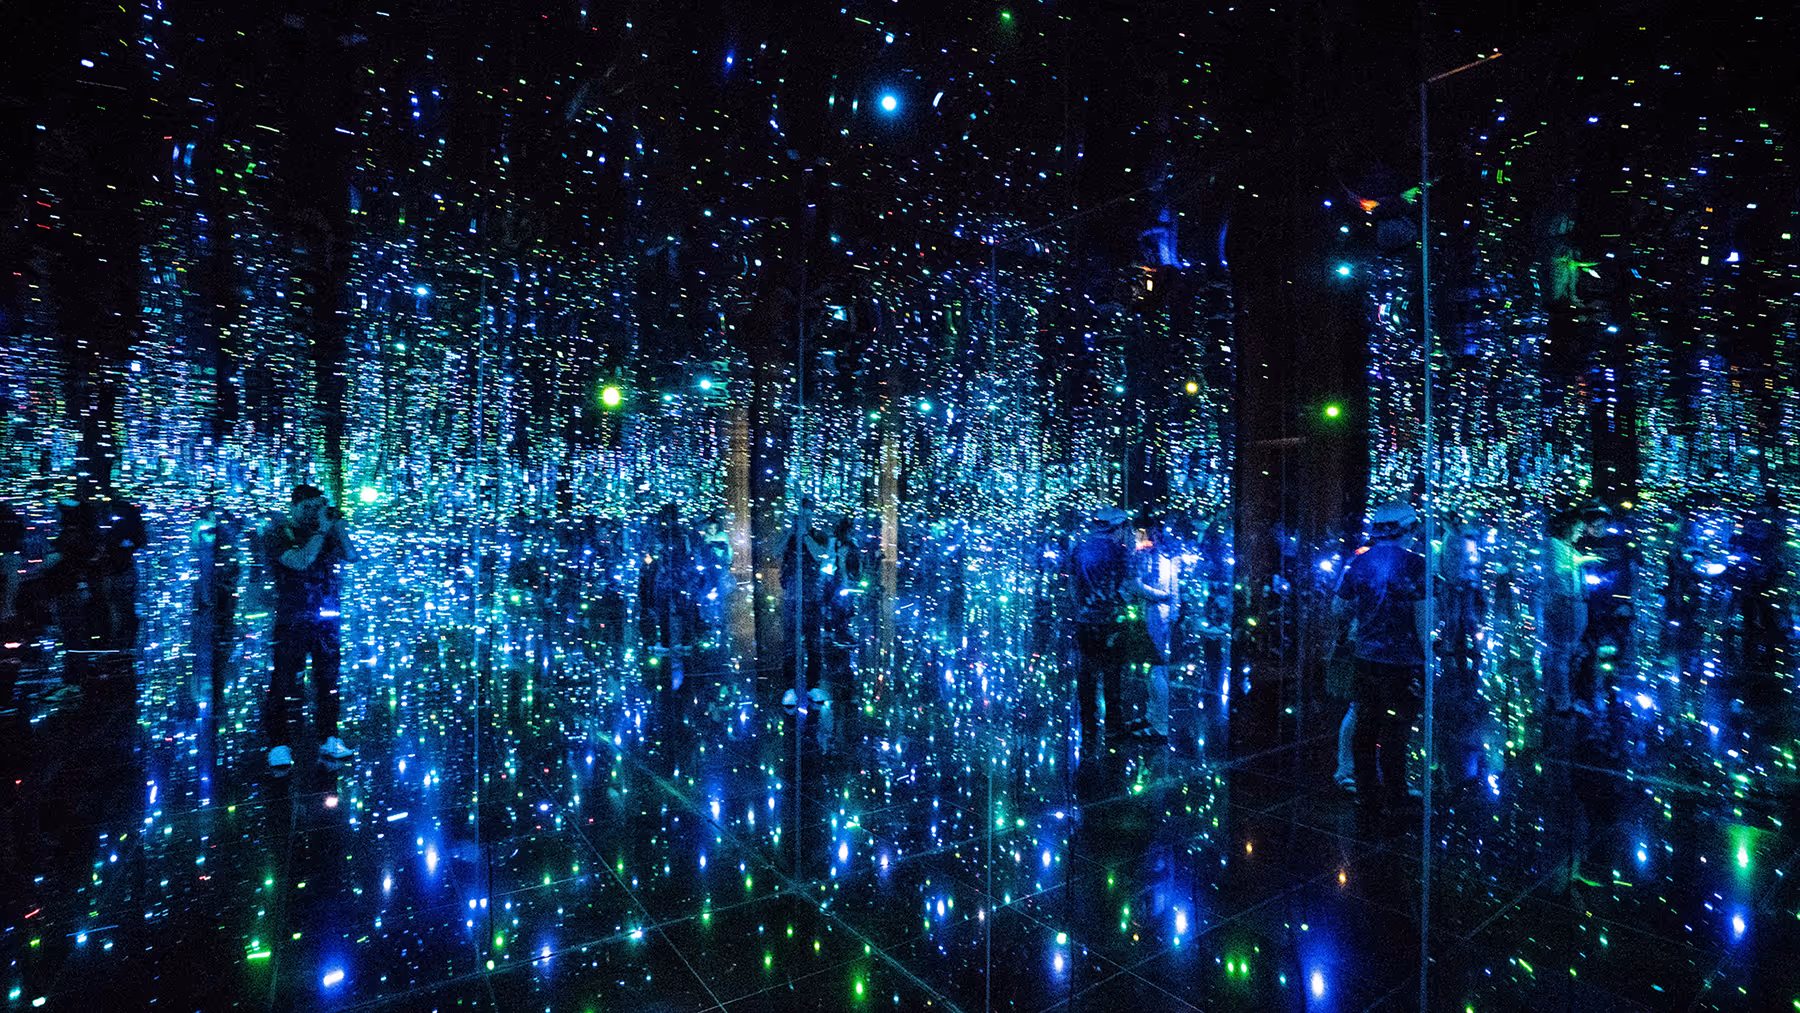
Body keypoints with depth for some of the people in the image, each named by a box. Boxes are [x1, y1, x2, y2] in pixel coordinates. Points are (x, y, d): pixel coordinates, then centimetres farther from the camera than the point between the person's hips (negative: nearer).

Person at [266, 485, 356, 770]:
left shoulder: (325, 533, 12)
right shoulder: (280, 535, -3)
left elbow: (350, 556, 3)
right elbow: (300, 562, -19)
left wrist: (337, 526, -3)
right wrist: (321, 531, -16)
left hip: (326, 620, 5)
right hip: (292, 621, -5)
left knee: (328, 681, 9)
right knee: (284, 684, -3)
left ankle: (329, 740, 18)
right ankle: (280, 747, 5)